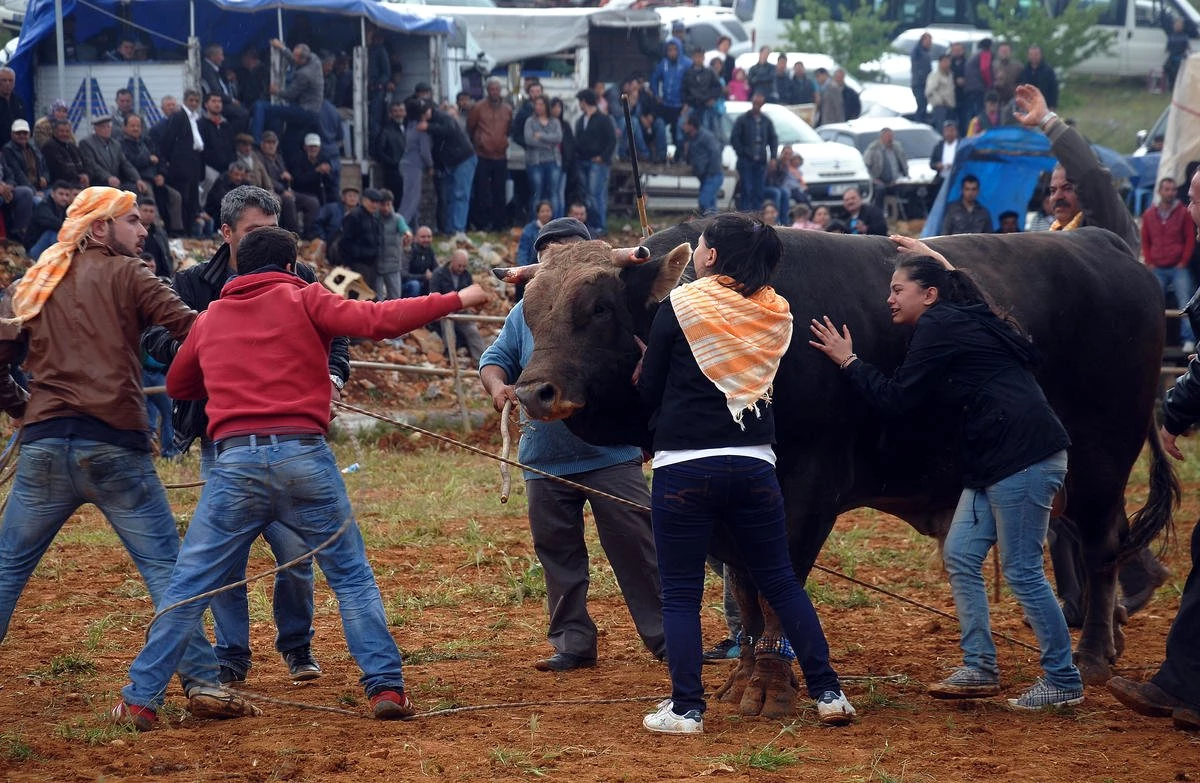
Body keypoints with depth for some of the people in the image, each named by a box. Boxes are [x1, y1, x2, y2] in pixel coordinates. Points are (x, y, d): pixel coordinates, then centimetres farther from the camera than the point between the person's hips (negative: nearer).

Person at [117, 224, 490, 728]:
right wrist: (457, 300, -1)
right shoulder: (303, 299, 8)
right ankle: (385, 686, 3)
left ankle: (141, 698, 3)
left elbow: (177, 385, 31)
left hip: (234, 459, 2)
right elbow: (376, 321, -5)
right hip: (302, 454, -2)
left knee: (189, 585, 6)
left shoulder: (210, 318, 18)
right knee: (352, 576, 10)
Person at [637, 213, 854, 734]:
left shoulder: (680, 307, -6)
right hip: (754, 465, 4)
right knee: (781, 582, 14)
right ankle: (827, 694, 12)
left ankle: (685, 710, 2)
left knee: (680, 594, 4)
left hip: (683, 468, -4)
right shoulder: (775, 313, 6)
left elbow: (647, 391, 1)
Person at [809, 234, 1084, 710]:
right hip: (992, 463, 11)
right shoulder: (962, 320, 18)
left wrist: (849, 362, -1)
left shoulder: (939, 328, -10)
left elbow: (896, 399, -10)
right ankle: (980, 669, 15)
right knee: (960, 555, 10)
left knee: (1021, 569, -5)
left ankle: (1063, 681, 2)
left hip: (1023, 457, -11)